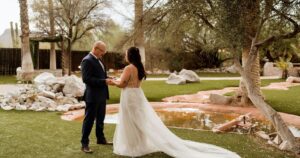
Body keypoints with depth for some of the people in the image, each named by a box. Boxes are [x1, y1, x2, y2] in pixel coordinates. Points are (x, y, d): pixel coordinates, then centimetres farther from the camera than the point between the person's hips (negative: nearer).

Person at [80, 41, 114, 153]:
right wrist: (104, 81, -25)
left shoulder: (98, 60, 12)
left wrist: (107, 79, 1)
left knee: (100, 119, 19)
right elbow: (86, 79, -24)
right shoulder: (87, 60, -16)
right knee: (89, 119, 0)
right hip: (93, 96, -9)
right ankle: (84, 144, 11)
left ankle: (100, 139, 34)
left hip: (101, 95, 9)